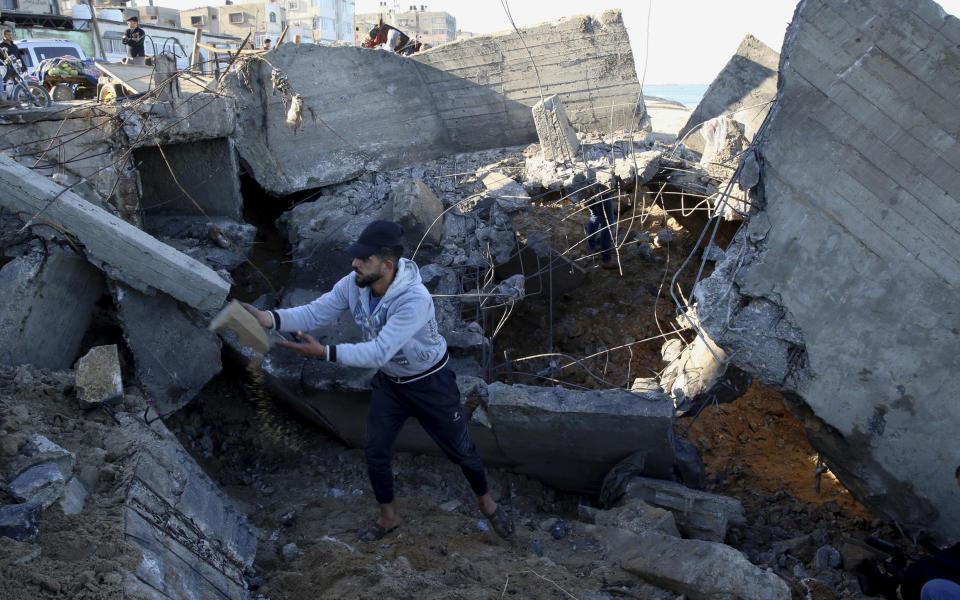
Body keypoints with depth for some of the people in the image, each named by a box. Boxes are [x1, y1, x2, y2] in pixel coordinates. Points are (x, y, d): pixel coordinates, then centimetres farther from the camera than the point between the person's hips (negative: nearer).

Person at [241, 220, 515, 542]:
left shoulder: (415, 299, -38)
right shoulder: (353, 285, -18)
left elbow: (378, 352, -40)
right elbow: (314, 312, -14)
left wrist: (323, 352, -44)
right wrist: (268, 318, -31)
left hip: (430, 383, -5)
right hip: (389, 382, 6)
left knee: (461, 449, 10)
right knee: (375, 451, 10)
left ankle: (486, 501, 38)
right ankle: (389, 516, 35)